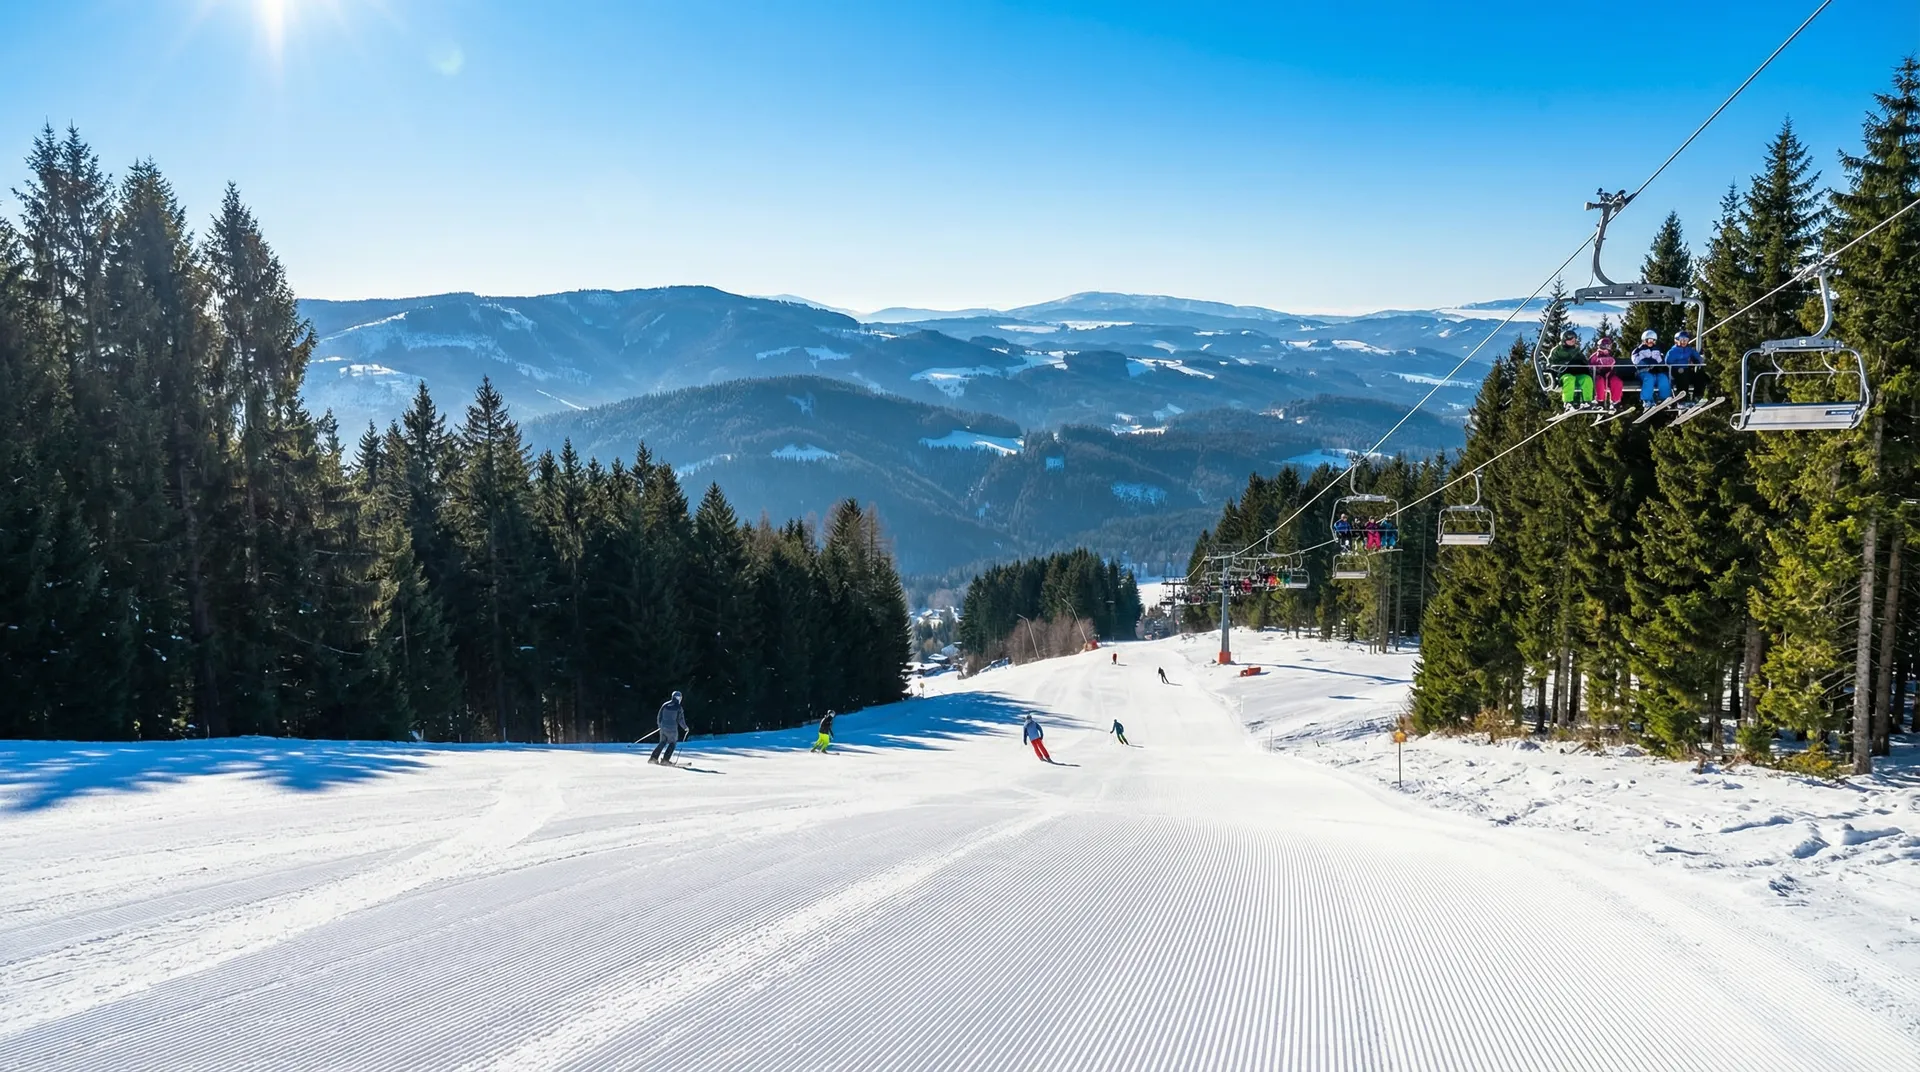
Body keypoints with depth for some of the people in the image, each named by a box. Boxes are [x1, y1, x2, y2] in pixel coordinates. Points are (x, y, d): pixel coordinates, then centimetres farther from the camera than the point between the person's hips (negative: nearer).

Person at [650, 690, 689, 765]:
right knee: (672, 743, 10)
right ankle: (665, 759, 1)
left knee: (662, 743, 19)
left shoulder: (665, 705, 4)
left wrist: (660, 725, 24)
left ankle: (654, 757, 11)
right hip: (672, 729, -5)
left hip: (663, 727, 5)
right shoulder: (679, 707, -8)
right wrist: (685, 727, 8)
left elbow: (660, 716, 8)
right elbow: (680, 720, -7)